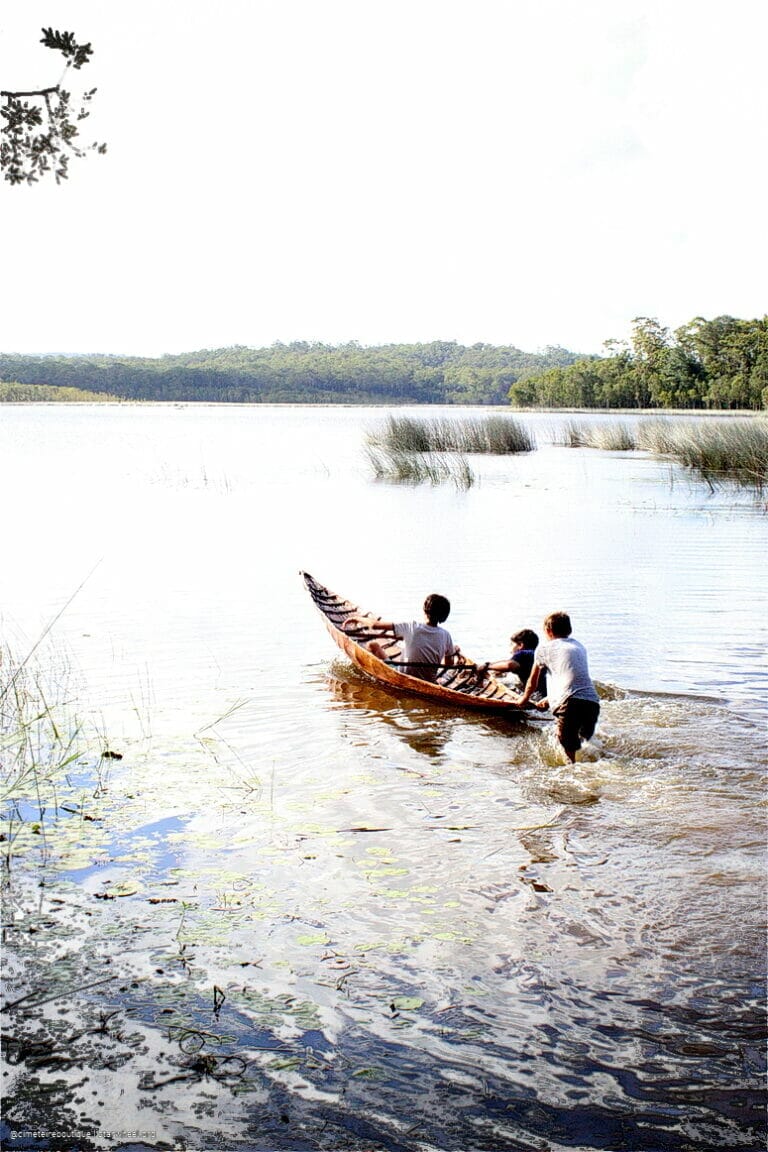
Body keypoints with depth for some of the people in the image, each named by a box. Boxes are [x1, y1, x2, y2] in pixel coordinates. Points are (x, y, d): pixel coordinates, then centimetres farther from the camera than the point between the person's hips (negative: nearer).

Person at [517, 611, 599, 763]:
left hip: (570, 703, -5)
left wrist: (524, 699, 46)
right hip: (593, 702, 5)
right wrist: (549, 699, 52)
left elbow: (532, 683, 26)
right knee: (585, 744, 22)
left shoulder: (544, 648, 14)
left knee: (569, 750, -4)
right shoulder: (580, 646, 29)